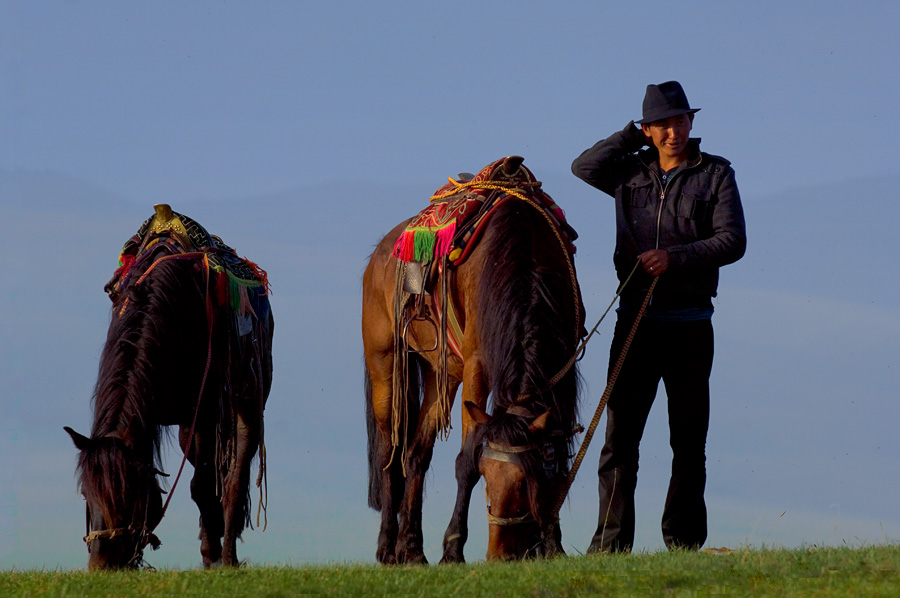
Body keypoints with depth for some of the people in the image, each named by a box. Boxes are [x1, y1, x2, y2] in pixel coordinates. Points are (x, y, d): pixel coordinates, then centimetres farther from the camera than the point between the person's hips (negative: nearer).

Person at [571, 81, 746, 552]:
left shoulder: (715, 174, 1)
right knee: (620, 434, -5)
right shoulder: (631, 173, 10)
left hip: (690, 324, -1)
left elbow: (733, 241, -6)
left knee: (689, 439, 4)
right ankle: (611, 541, -6)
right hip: (636, 318, 1)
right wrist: (632, 136, 1)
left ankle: (684, 540, 12)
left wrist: (675, 257, -17)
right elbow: (584, 169, 2)